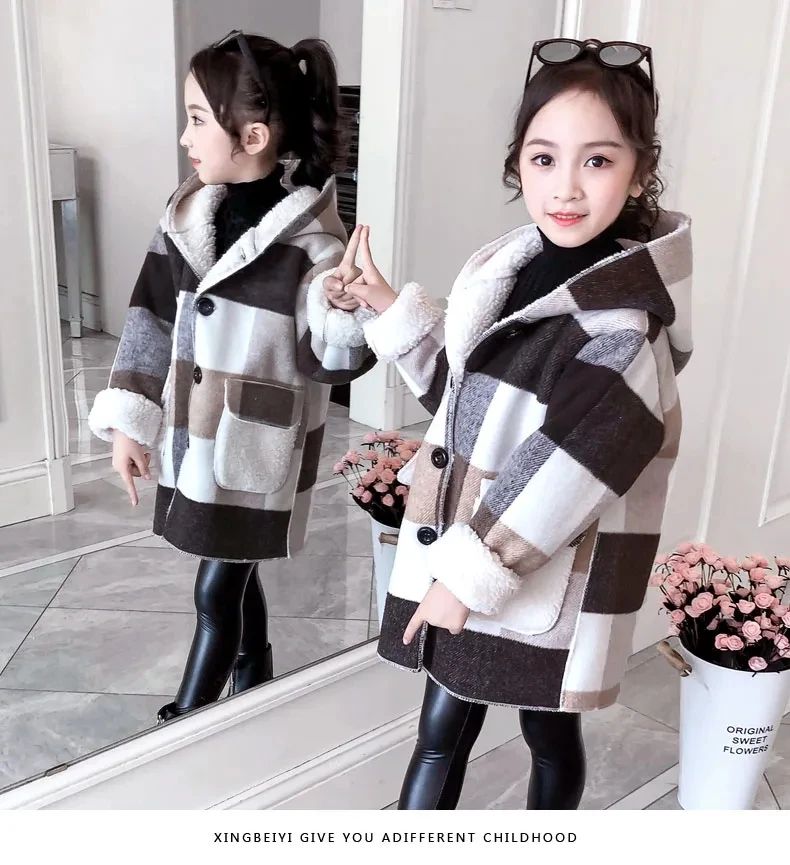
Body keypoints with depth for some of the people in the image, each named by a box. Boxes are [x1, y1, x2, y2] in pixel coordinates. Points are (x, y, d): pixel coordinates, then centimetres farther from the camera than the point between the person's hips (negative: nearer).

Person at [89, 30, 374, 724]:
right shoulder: (188, 215, -1)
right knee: (235, 575, 21)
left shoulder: (309, 241, -18)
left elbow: (333, 362, -16)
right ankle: (254, 681, 44)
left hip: (259, 446, -5)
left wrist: (348, 314, -38)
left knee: (217, 592, 6)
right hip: (195, 433, 6)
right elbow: (153, 318, 5)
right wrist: (130, 421, 3)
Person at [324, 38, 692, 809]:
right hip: (463, 561, 6)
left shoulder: (622, 324, -20)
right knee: (442, 731, 16)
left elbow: (560, 474, -23)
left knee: (551, 737, 17)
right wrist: (389, 309, 6)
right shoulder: (505, 268, 2)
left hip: (550, 581, -6)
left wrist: (469, 573, -19)